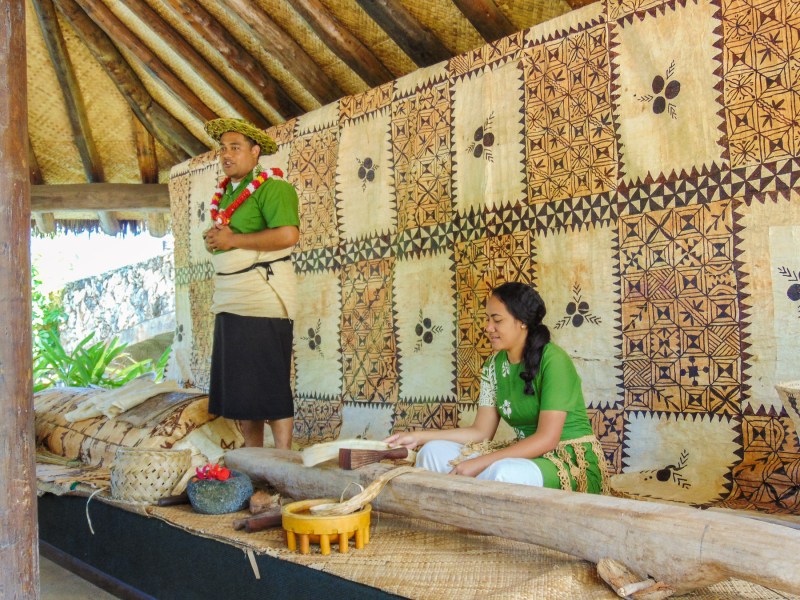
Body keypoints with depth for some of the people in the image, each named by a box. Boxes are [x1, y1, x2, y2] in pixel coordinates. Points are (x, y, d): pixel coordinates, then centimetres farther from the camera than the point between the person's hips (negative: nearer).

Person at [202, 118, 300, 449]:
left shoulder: (271, 187, -9)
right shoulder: (226, 191, 18)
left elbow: (288, 235, -23)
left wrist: (232, 239, -16)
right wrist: (211, 239, 4)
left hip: (263, 296, -9)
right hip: (230, 298, 9)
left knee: (269, 384, -7)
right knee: (239, 386, 11)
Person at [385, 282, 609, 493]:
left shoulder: (553, 360, -15)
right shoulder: (495, 364, 7)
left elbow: (547, 439, -21)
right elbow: (481, 432, 7)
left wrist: (480, 463, -24)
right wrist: (418, 437, -1)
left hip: (573, 462, -7)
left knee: (505, 471, -38)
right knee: (434, 451, -8)